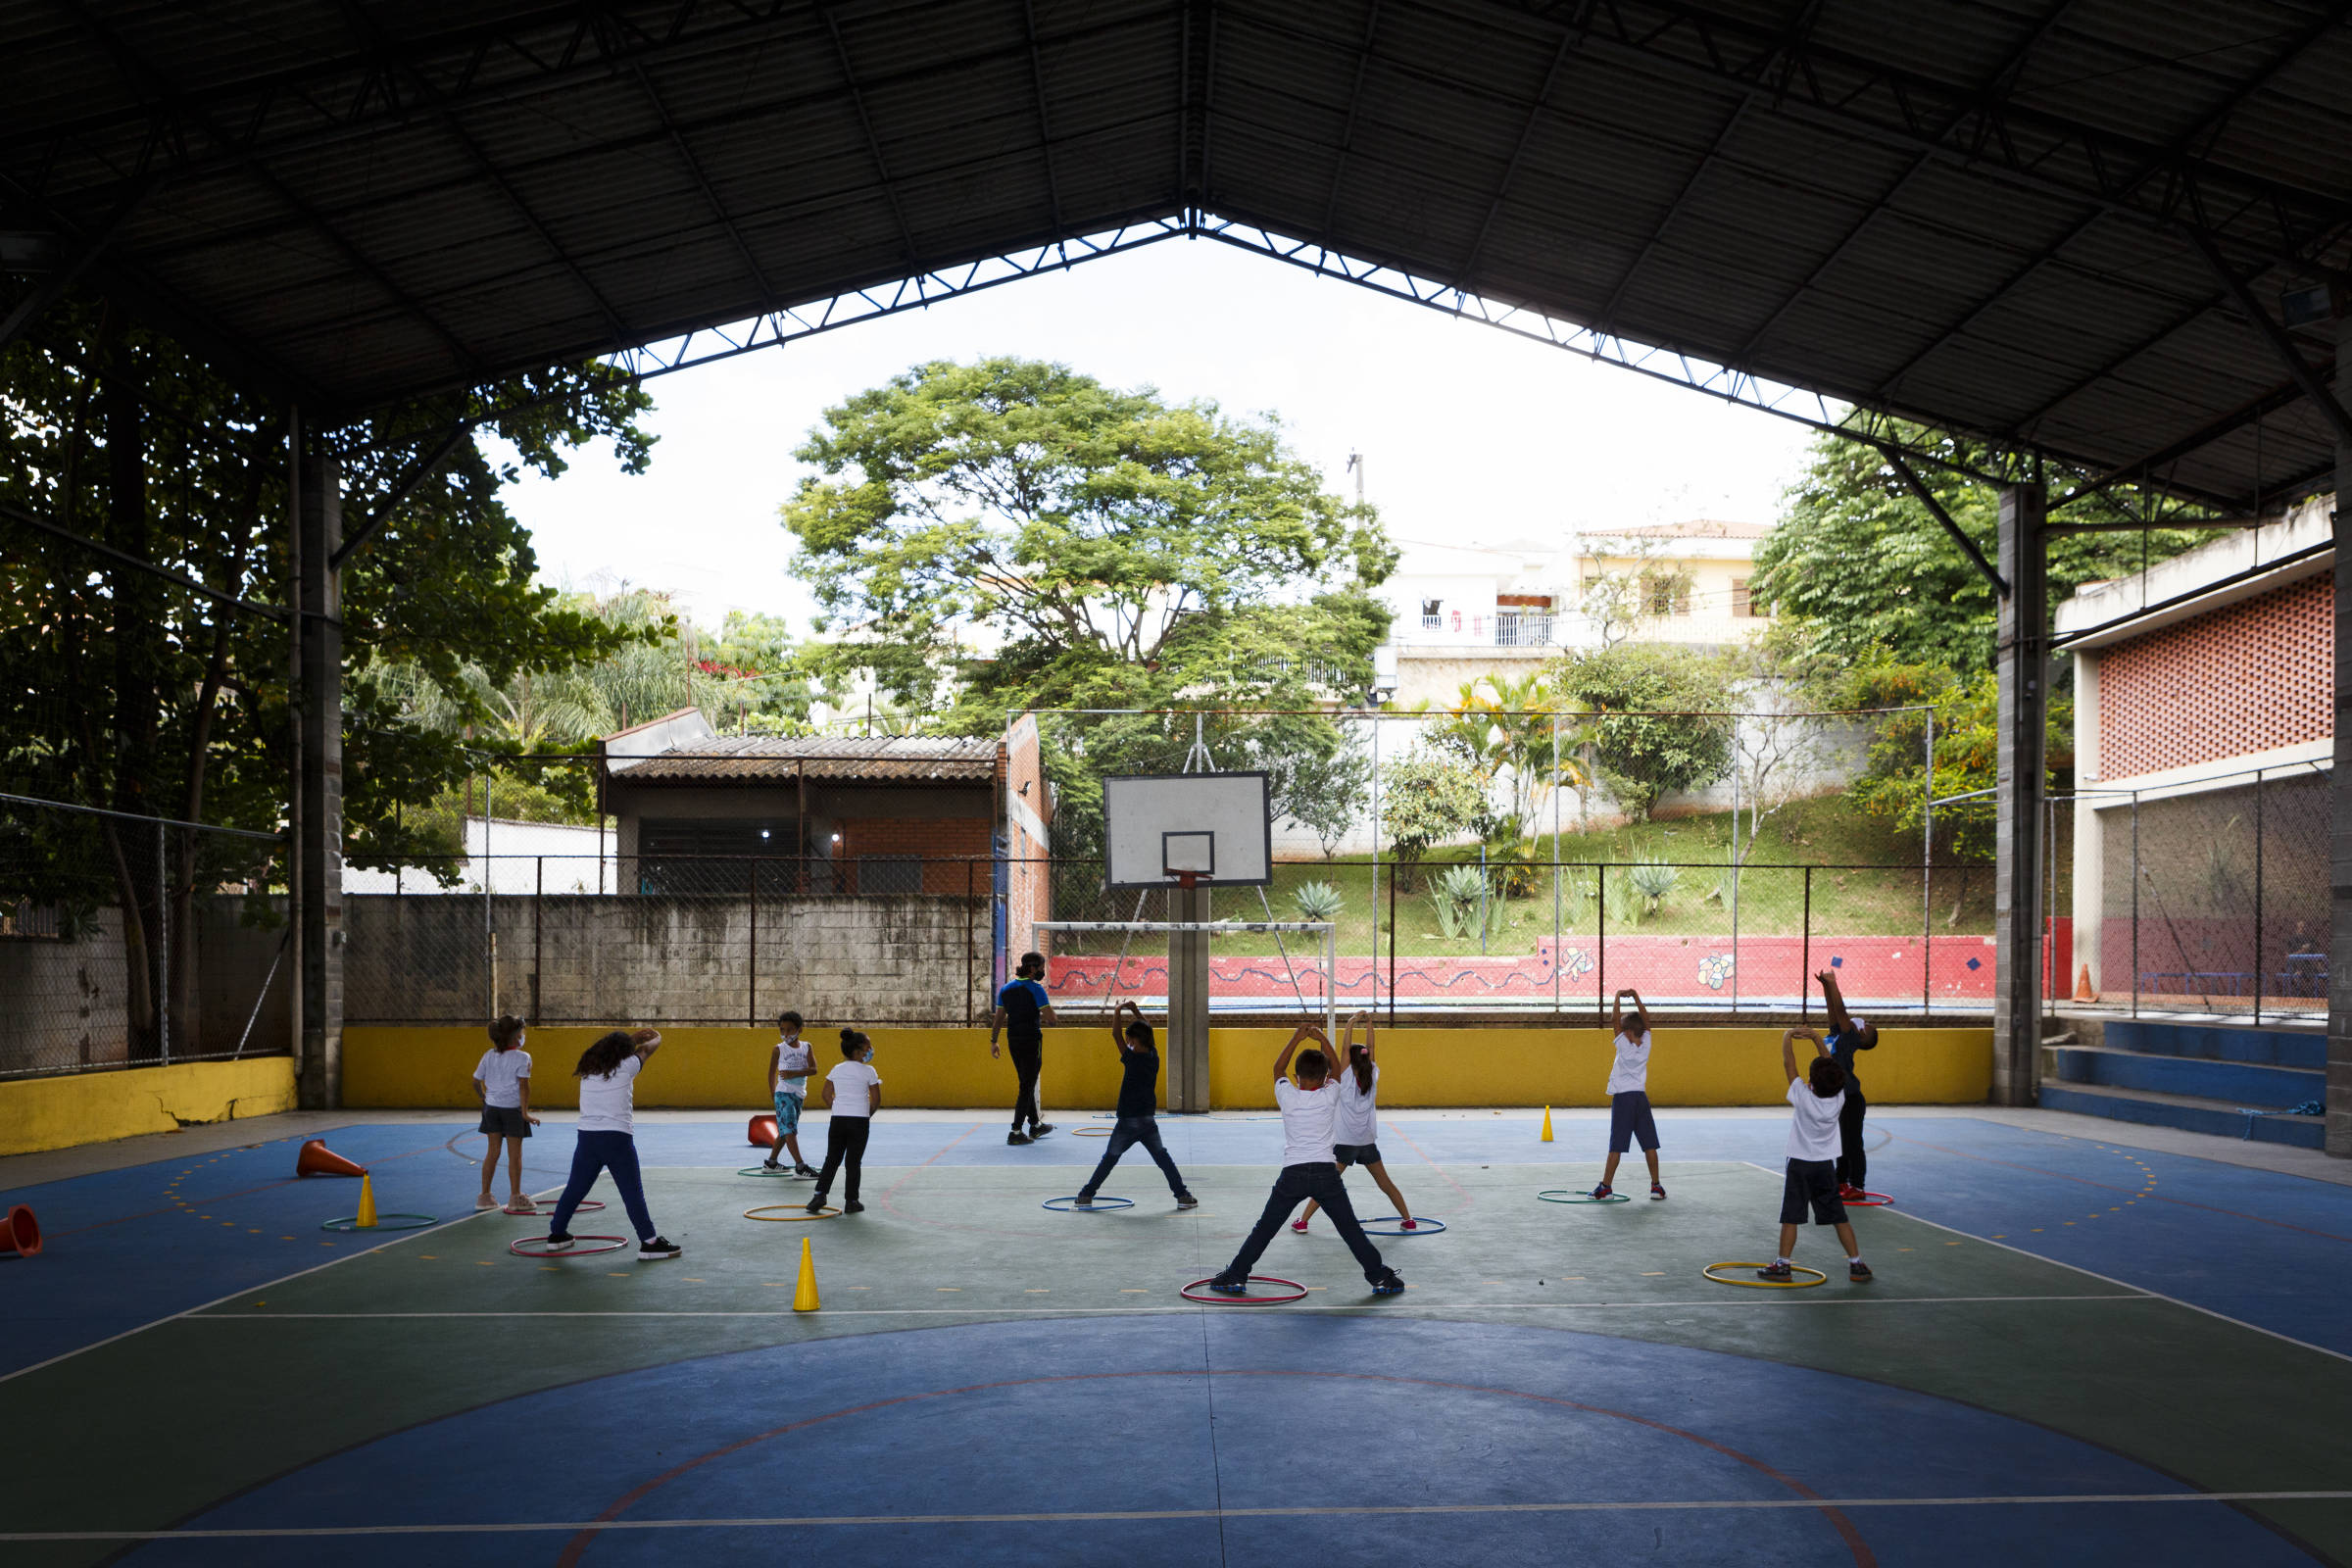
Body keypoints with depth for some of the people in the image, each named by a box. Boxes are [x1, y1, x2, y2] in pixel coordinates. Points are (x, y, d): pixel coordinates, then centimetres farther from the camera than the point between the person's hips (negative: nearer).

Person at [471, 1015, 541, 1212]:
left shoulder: (489, 1055, 4)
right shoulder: (522, 1057, -12)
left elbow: (476, 1081, 8)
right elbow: (524, 1085, -18)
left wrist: (485, 1099, 24)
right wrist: (525, 1112, -16)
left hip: (491, 1107, 5)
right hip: (512, 1108, -5)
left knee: (492, 1152, 14)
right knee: (515, 1154, 4)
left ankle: (485, 1196, 18)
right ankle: (515, 1198, 10)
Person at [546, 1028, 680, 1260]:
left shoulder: (588, 1067, 12)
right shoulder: (627, 1066, -2)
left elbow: (610, 1049, 33)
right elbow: (647, 1049, 16)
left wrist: (632, 1037, 43)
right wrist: (656, 1036, 38)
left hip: (587, 1136, 5)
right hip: (617, 1137, -5)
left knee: (575, 1188, 18)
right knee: (632, 1192, -2)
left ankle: (556, 1234, 30)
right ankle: (649, 1242, -2)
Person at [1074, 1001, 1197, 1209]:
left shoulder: (1132, 1058, -14)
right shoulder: (1154, 1056, 2)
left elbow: (1116, 1034, -12)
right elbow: (1147, 1033, 17)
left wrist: (1117, 1011, 2)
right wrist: (1135, 1010, 17)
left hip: (1128, 1122, -4)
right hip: (1149, 1121, 4)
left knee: (1109, 1159, 7)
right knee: (1163, 1158, 11)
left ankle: (1086, 1196, 13)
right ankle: (1183, 1195, 5)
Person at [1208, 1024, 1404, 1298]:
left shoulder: (1287, 1096, 0)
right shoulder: (1330, 1096, 0)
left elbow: (1278, 1068, 19)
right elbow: (1336, 1070, 19)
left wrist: (1296, 1039, 18)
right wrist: (1321, 1039, 17)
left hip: (1292, 1174, 0)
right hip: (1326, 1172, 0)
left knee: (1264, 1230, 8)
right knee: (1351, 1230, 6)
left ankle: (1235, 1277, 10)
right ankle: (1381, 1277, 8)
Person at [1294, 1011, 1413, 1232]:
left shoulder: (1347, 1078, -10)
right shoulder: (1373, 1076, -2)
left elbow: (1345, 1048, -14)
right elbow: (1370, 1048, 3)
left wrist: (1351, 1023, -14)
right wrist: (1369, 1023, -1)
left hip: (1344, 1142, -3)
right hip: (1368, 1142, 3)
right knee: (1385, 1183, 14)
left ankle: (1302, 1221, -2)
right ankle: (1408, 1220, 16)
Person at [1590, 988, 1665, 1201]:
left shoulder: (1625, 1045, -9)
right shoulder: (1646, 1044, 1)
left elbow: (1615, 1019, -8)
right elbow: (1646, 1018, 12)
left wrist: (1618, 997, 2)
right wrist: (1635, 997, 11)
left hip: (1622, 1098, -4)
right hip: (1641, 1097, 4)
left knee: (1616, 1146, -4)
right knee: (1650, 1145, 6)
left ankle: (1606, 1187, -3)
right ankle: (1656, 1185, 7)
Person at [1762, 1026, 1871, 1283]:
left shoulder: (1803, 1097, -18)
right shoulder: (1839, 1099, -9)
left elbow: (1788, 1063, -11)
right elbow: (1829, 1064, 2)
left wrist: (1787, 1037, 3)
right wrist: (1815, 1037, 3)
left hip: (1799, 1165, -3)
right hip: (1827, 1165, 3)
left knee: (1790, 1217, 2)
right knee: (1838, 1217, 10)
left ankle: (1782, 1265, 4)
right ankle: (1856, 1264, 12)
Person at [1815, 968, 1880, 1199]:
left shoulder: (1849, 1039, -12)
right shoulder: (1837, 1036, 9)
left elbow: (1841, 1011, -20)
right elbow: (1834, 1011, 9)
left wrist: (1833, 984, -18)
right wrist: (1826, 986, 0)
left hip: (1850, 1100, -9)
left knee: (1852, 1144, -1)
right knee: (1840, 1144, 16)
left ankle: (1857, 1187, 5)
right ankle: (1841, 1183, 25)